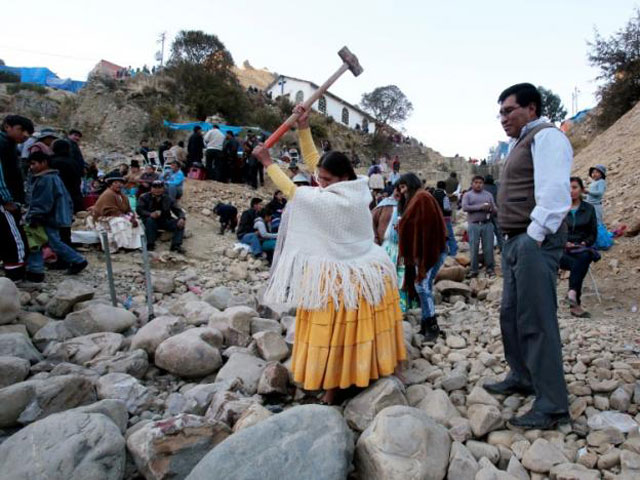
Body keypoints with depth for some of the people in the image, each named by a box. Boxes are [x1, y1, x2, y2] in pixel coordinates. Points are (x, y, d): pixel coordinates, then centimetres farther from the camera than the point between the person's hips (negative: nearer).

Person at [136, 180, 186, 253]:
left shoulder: (168, 199, 7)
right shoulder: (144, 197, 2)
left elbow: (178, 210, 1)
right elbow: (139, 209, -12)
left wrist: (181, 218, -24)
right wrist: (150, 214, -34)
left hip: (165, 221, 2)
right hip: (152, 220, -2)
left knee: (180, 223, -21)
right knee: (150, 220, -36)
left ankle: (176, 245, -26)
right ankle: (150, 245, -30)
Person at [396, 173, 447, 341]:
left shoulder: (422, 198, -10)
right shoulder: (414, 200, 22)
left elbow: (428, 227, -19)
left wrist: (424, 256, -23)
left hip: (430, 251, -10)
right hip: (420, 252, 10)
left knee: (422, 285, -13)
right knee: (421, 285, 9)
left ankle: (432, 325, -6)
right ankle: (426, 323, 14)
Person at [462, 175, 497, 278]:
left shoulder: (488, 195, 15)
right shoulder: (467, 195, 8)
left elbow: (495, 210, 10)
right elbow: (465, 207, -9)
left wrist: (491, 208, -14)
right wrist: (480, 207, -14)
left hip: (487, 224, 2)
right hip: (474, 225, -2)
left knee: (488, 248, 2)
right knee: (474, 248, -1)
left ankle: (490, 268, 11)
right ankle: (474, 270, 8)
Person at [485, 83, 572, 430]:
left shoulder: (546, 136, -7)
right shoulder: (521, 143, 23)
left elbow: (554, 193, -20)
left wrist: (534, 237, -22)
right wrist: (513, 241, 13)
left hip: (534, 241, -10)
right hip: (515, 241, 10)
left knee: (536, 321, -8)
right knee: (511, 314, 16)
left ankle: (552, 406, 1)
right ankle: (521, 378, 32)